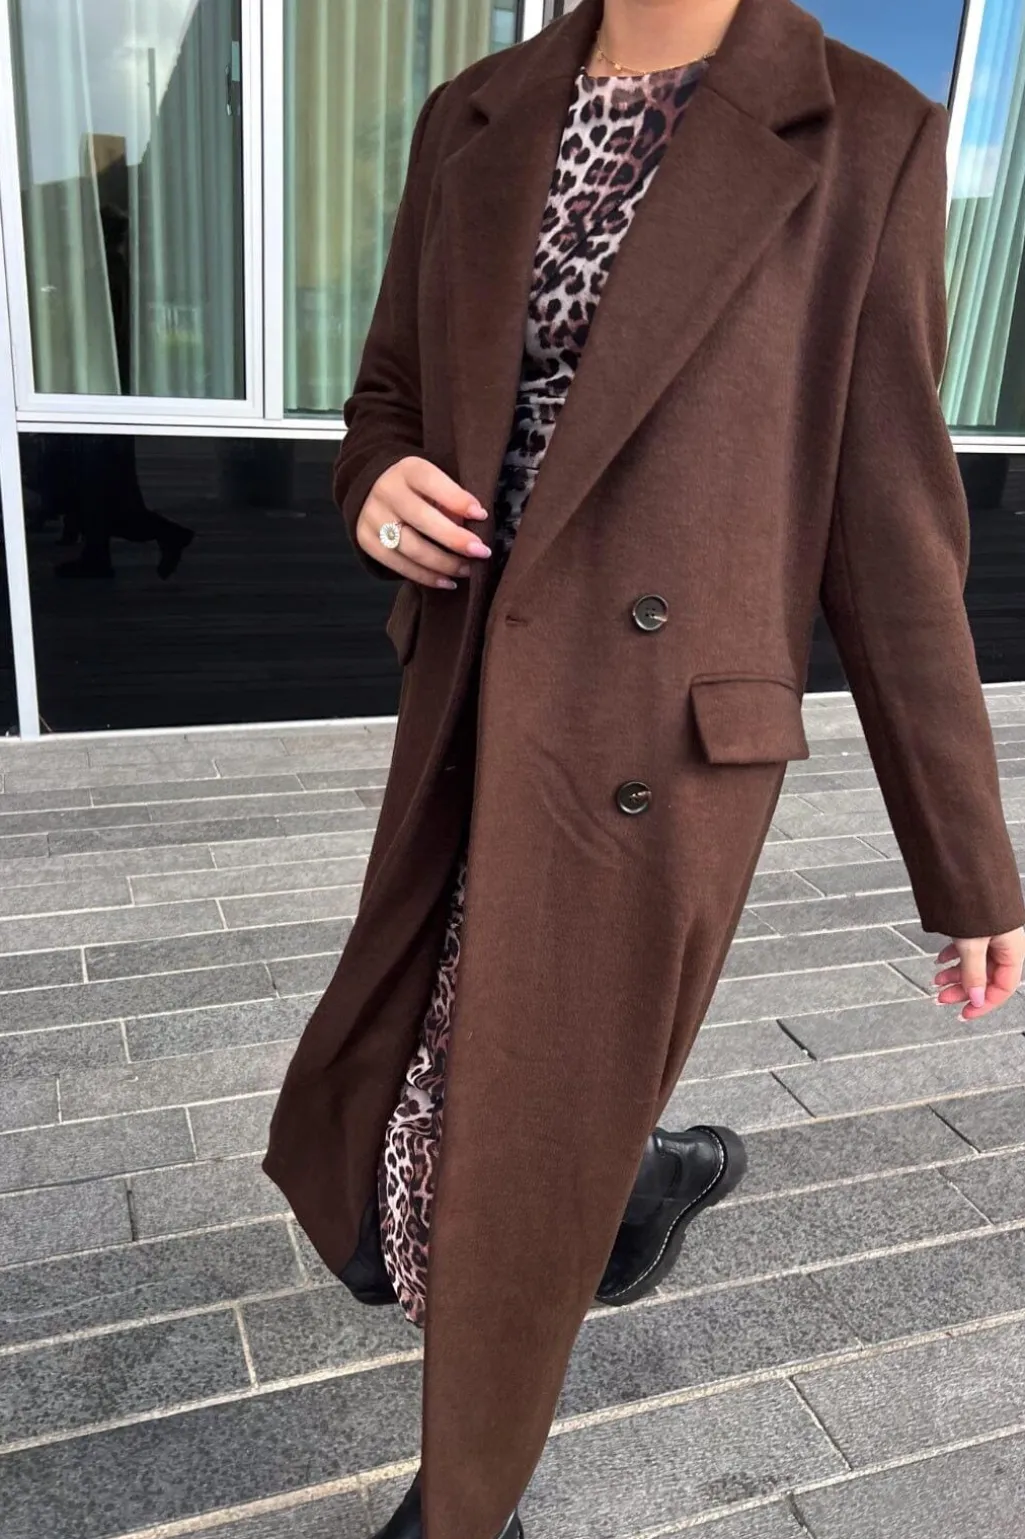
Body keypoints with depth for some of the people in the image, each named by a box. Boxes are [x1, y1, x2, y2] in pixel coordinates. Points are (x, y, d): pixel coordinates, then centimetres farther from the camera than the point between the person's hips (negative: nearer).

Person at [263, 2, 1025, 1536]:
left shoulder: (866, 141, -5)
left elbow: (889, 535, -5)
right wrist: (384, 490, -9)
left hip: (650, 773, -5)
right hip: (470, 739, 6)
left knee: (514, 1203, 9)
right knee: (350, 1158, 19)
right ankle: (653, 1170, 48)